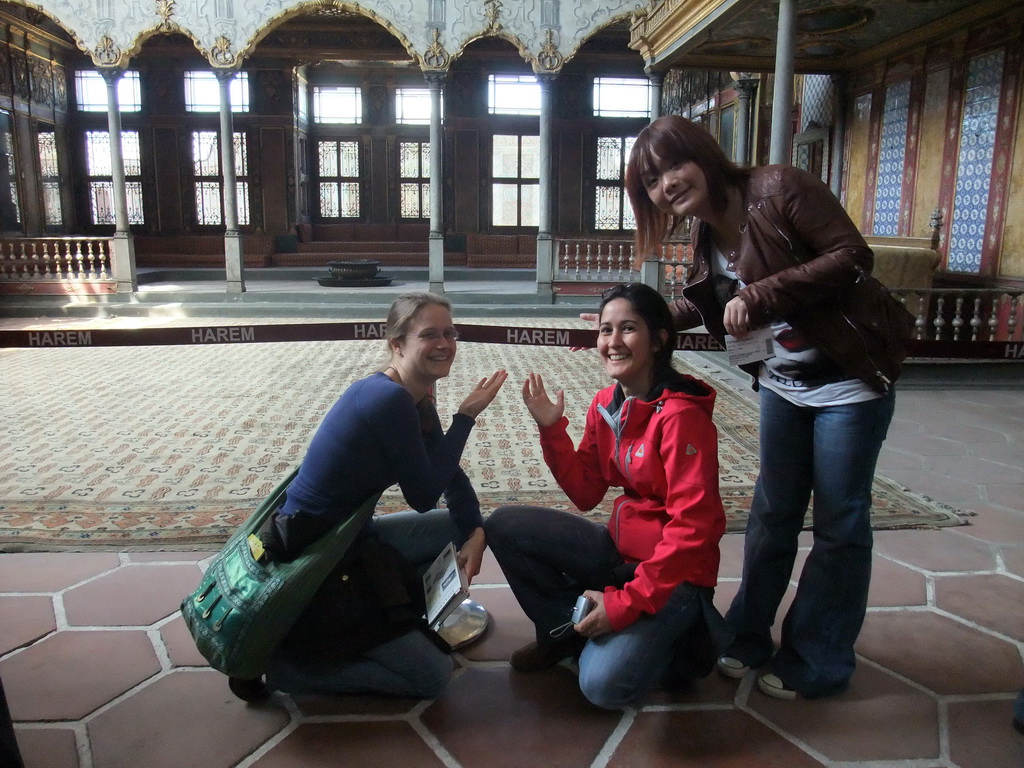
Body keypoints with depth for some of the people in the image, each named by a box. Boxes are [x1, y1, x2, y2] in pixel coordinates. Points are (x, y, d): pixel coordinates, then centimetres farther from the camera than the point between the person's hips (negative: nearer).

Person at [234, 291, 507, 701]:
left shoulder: (416, 399, 4)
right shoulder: (390, 400, -25)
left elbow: (451, 475, 8)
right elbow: (424, 496, -18)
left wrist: (476, 532, -7)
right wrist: (466, 416, -16)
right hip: (312, 560, -9)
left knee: (466, 528, 12)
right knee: (432, 676, -1)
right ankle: (276, 661, 1)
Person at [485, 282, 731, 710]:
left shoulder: (682, 416, -22)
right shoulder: (606, 405, 1)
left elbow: (694, 527, -24)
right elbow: (585, 494, 3)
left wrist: (626, 602, -24)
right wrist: (551, 429, -9)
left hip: (675, 570, -7)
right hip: (621, 549, 7)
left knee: (604, 685, -25)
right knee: (504, 525, -6)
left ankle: (673, 635, 7)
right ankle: (568, 632, 12)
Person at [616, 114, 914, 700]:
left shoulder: (779, 189, -19)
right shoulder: (707, 235, 2)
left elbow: (852, 257, -22)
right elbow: (705, 306, 11)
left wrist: (761, 294, -28)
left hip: (850, 378, -6)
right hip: (783, 382, 7)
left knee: (839, 521, 4)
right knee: (773, 512, 13)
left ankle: (818, 662, 19)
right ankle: (748, 636, 28)